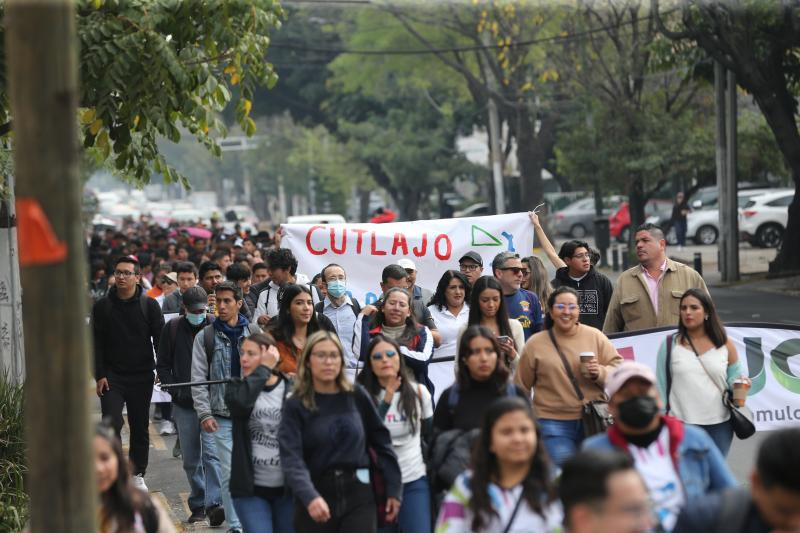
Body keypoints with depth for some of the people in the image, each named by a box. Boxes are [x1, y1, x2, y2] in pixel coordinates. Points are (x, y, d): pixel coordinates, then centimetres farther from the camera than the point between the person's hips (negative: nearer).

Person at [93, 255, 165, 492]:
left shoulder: (149, 305, 0)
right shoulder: (102, 306, 1)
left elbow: (160, 339, 1)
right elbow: (96, 344, 2)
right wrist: (99, 375, -5)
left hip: (141, 377, 1)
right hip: (112, 377, 0)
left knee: (140, 428, 8)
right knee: (112, 424, -12)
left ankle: (137, 474, 20)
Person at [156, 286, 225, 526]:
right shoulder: (172, 328, 5)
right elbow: (162, 365, 11)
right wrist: (175, 389, -3)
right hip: (183, 404, 3)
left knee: (211, 452, -14)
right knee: (190, 458, 8)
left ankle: (214, 503, -20)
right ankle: (198, 504, 19)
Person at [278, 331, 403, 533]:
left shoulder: (357, 396, 3)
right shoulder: (295, 406, -3)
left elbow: (381, 441, 10)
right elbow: (292, 458, -15)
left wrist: (394, 488, 7)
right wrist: (309, 497, -31)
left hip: (359, 495, 1)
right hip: (315, 497, 0)